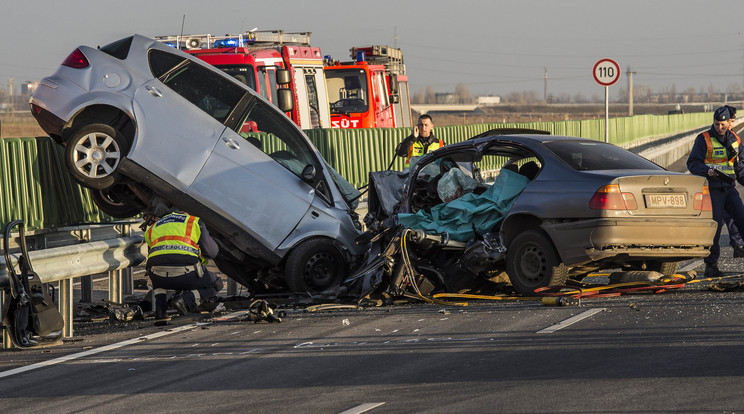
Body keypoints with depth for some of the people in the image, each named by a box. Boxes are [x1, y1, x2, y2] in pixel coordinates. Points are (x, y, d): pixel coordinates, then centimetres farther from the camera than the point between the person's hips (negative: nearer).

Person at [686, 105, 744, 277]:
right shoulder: (704, 139, -5)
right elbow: (692, 163, -7)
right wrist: (707, 171, -24)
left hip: (729, 187, 5)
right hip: (712, 188, -5)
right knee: (714, 225, -8)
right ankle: (711, 265, -2)